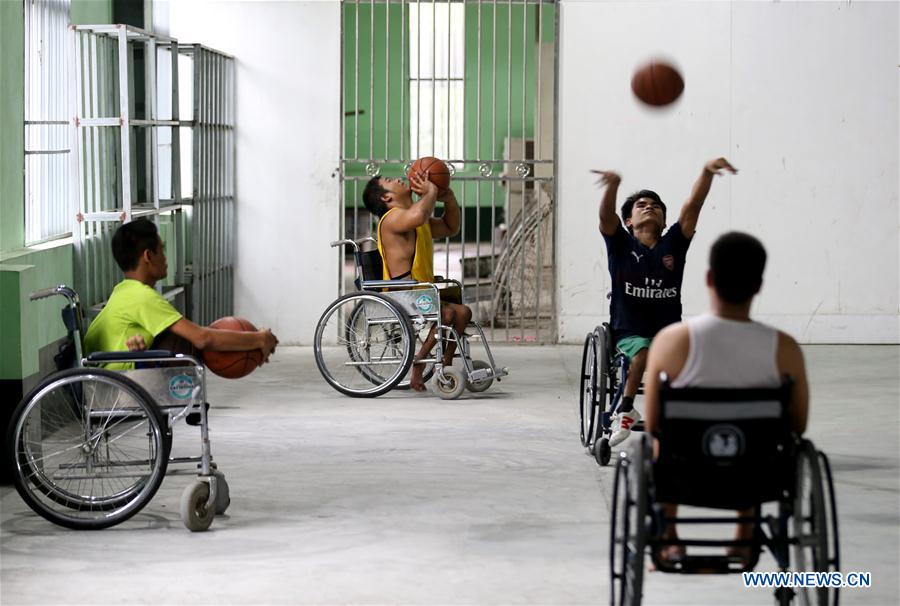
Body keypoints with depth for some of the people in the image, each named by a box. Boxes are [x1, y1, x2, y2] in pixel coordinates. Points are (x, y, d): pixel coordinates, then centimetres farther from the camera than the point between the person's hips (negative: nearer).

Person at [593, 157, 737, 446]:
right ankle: (625, 409, -18)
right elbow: (606, 216, -16)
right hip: (629, 334, -3)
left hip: (669, 332, 3)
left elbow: (693, 206, -5)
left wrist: (707, 172, -21)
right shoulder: (621, 245, 4)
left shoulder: (673, 244, 8)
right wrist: (613, 184, -37)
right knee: (644, 350, -34)